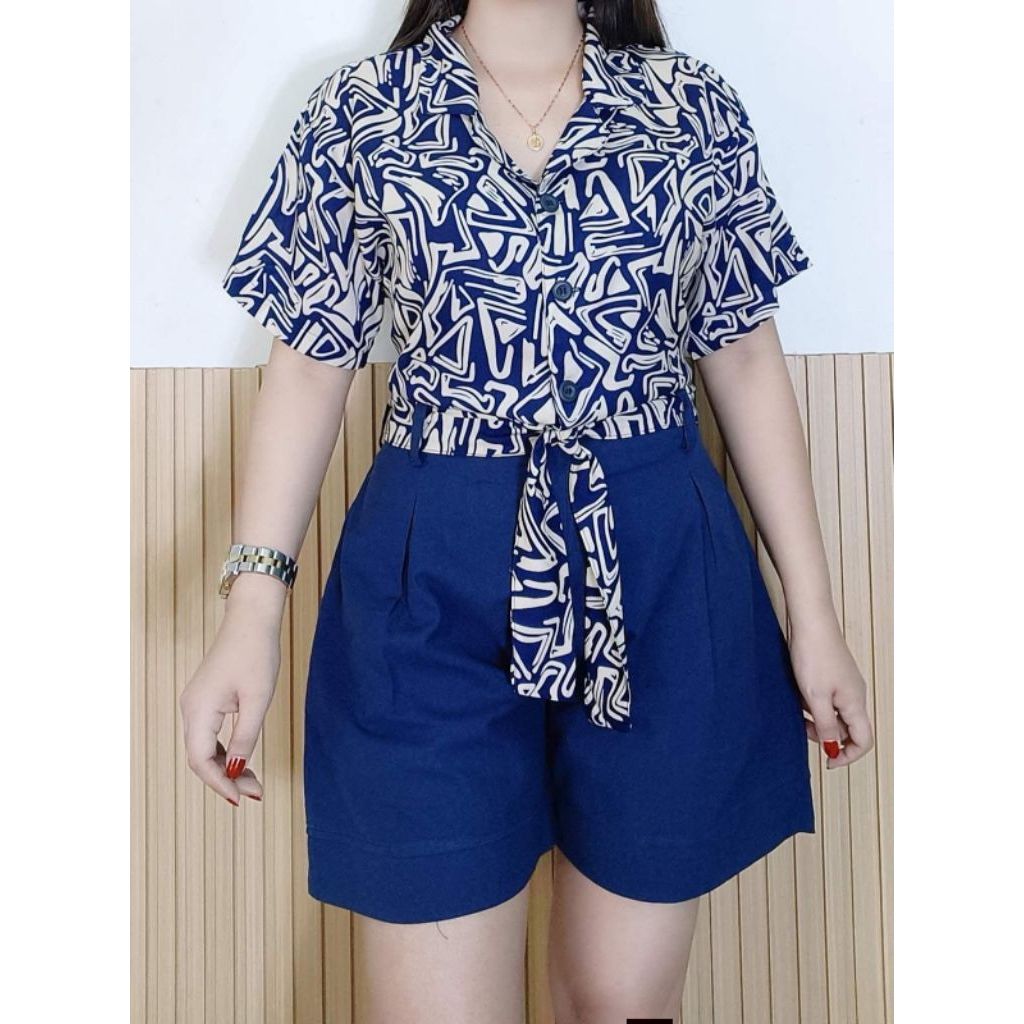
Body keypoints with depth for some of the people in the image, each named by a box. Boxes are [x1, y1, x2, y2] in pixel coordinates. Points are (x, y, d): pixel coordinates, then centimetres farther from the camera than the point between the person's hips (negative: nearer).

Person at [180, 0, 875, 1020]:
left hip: (663, 571, 2)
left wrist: (812, 609, 7)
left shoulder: (695, 106, 7)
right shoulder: (360, 112, 5)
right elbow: (310, 364, 4)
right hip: (429, 584, -1)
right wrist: (252, 607, -5)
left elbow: (745, 358, 9)